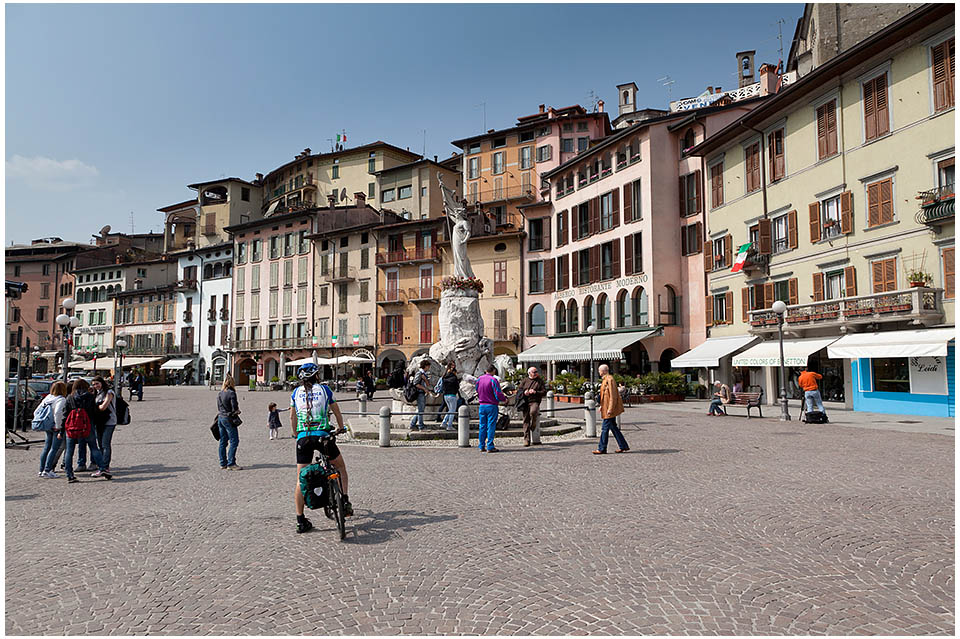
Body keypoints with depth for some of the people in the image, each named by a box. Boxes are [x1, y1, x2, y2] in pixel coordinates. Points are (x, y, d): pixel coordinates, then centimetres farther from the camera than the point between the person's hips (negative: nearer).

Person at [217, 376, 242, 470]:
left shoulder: (219, 393, 8)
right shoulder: (231, 393, -14)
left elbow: (218, 407, 14)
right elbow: (234, 408, -15)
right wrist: (237, 411, 5)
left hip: (220, 418, 8)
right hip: (229, 419, -8)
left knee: (223, 441, 12)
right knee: (234, 441, -4)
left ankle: (223, 464, 15)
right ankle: (231, 464, -7)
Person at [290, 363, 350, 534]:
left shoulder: (296, 392, 12)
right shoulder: (324, 389, 8)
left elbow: (292, 417, 18)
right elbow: (336, 412, 17)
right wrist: (340, 428, 34)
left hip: (303, 437, 2)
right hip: (323, 435, -2)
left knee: (301, 479, 6)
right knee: (340, 467, 21)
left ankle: (300, 520, 6)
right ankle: (345, 502, 13)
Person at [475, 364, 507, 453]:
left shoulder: (479, 379, 5)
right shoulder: (493, 380, -14)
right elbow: (498, 395, -15)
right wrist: (504, 398, 3)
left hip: (482, 406, 5)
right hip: (492, 406, -5)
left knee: (482, 426, 11)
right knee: (491, 426, 0)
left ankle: (482, 446, 14)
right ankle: (490, 447, 0)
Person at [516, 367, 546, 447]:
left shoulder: (540, 381, 10)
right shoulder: (525, 381, 15)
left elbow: (544, 392, 5)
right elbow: (518, 391, 13)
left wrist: (535, 392, -11)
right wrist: (524, 393, -8)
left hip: (535, 402, -2)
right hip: (525, 402, 2)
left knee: (533, 412, -34)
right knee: (526, 420, -1)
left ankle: (533, 425, -4)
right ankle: (526, 440, 4)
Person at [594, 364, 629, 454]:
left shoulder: (610, 379, -17)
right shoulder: (605, 379, 14)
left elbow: (613, 395, -21)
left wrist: (610, 409, -22)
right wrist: (602, 405, 24)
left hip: (610, 408, -10)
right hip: (607, 408, 10)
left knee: (605, 428, -5)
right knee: (613, 427, 13)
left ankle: (602, 449, 1)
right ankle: (623, 446, 18)